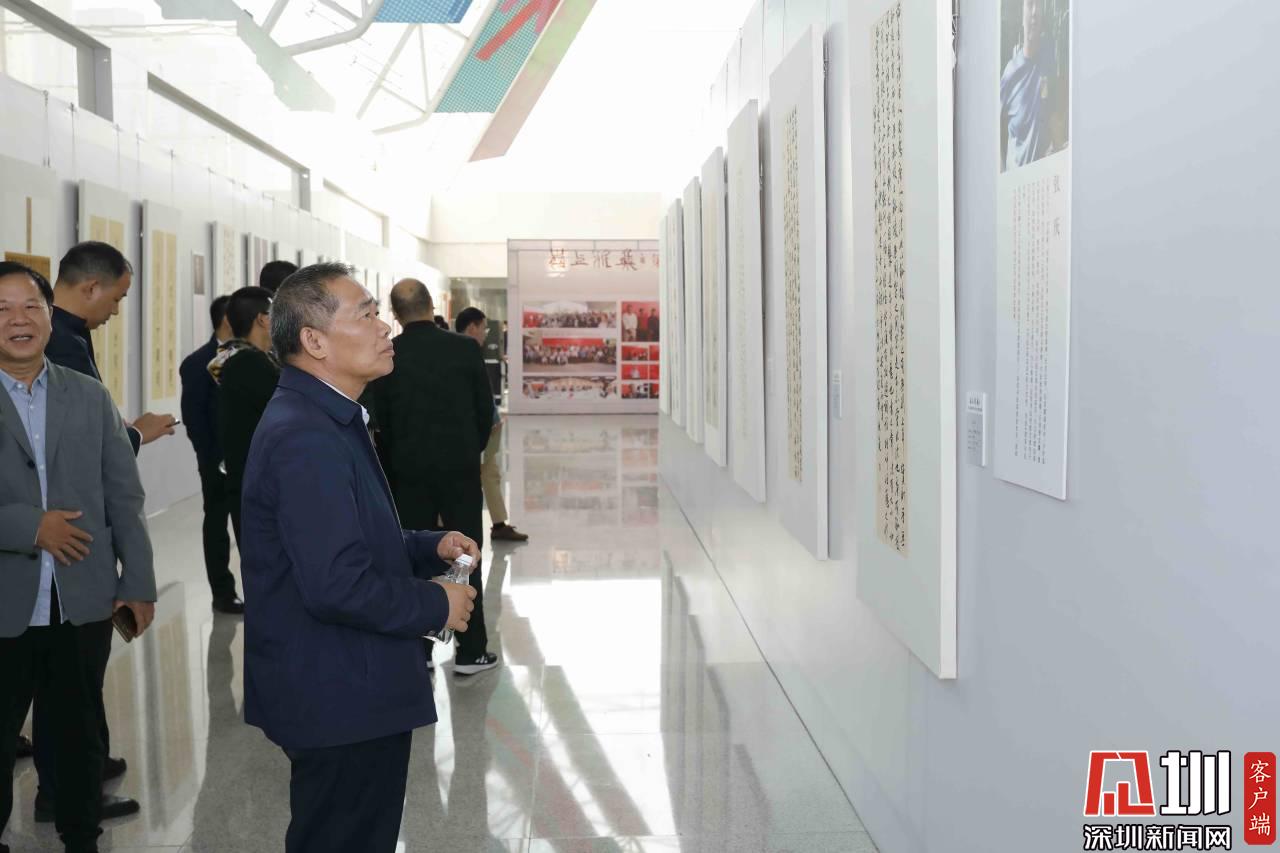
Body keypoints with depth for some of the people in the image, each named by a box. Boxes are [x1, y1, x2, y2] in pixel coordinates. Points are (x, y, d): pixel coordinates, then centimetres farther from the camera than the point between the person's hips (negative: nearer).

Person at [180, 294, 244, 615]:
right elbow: (193, 417, -10)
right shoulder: (198, 363, -8)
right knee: (217, 523, 5)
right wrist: (212, 458, -13)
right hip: (219, 460, -5)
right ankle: (223, 593, 11)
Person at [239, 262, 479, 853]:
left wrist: (429, 548, 5)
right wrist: (436, 605, -15)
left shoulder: (327, 419, 11)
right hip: (340, 703, -10)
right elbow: (337, 585, -29)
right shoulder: (305, 437, -23)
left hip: (348, 692, 10)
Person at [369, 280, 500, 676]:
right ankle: (471, 651, 9)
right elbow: (486, 410, -1)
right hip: (461, 468, -1)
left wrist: (394, 462, 13)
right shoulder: (465, 349, -6)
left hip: (408, 470, 1)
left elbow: (378, 420, -1)